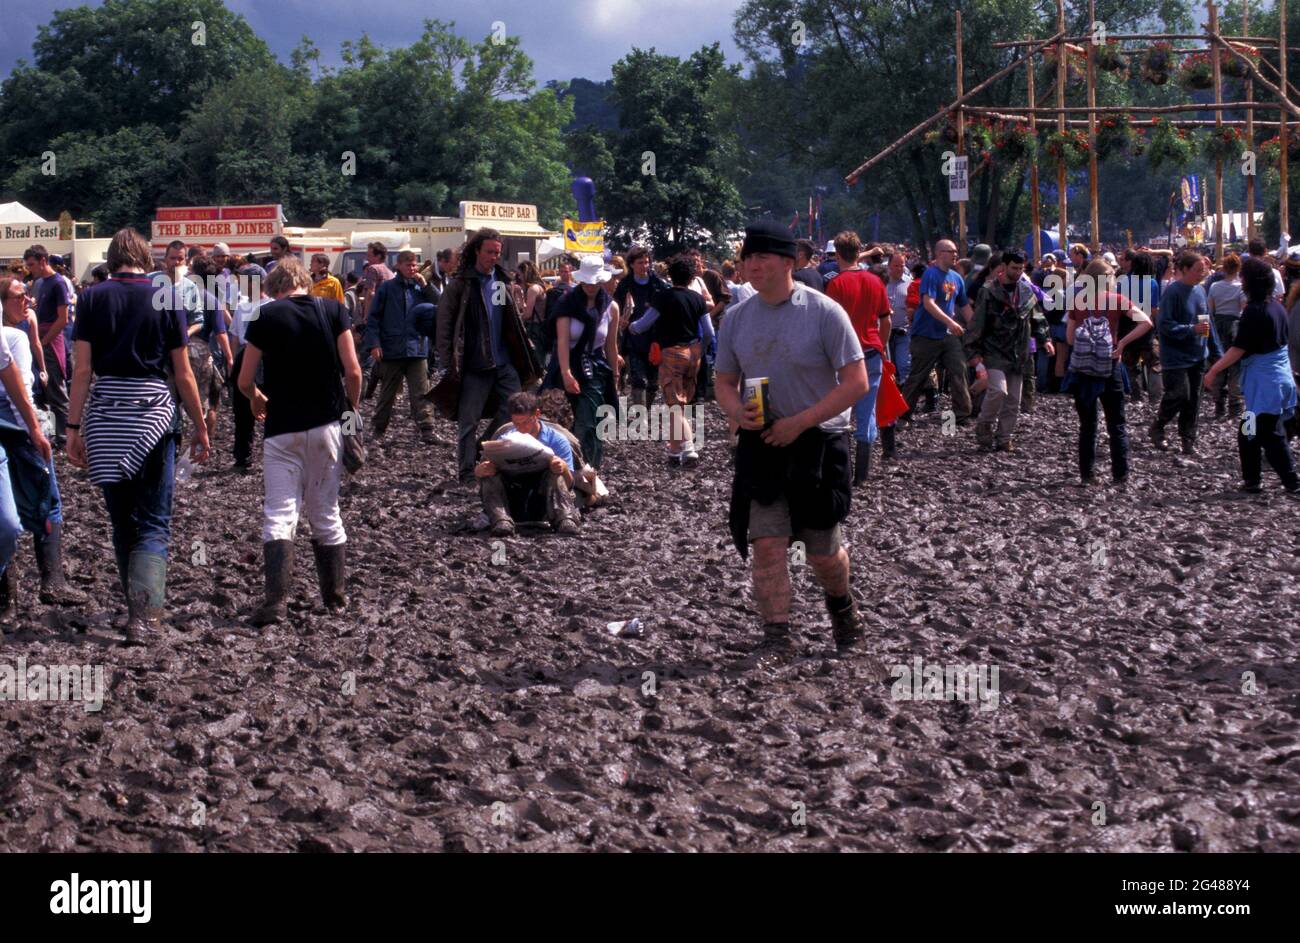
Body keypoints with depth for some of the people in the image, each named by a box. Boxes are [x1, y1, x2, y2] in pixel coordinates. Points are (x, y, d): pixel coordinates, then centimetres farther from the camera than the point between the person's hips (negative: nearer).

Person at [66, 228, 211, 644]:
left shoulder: (94, 297, 2)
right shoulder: (165, 298, 1)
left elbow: (83, 370, -3)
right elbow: (183, 374, 2)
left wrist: (74, 427, 2)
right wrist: (200, 427, 10)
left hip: (106, 411, 1)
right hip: (154, 412, -1)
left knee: (121, 519, 15)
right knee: (154, 523, 0)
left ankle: (139, 608, 24)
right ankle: (144, 612, -17)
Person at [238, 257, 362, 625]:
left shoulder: (266, 316, -5)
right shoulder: (333, 310, -1)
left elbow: (244, 381, -2)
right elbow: (353, 371, -5)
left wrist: (257, 399, 19)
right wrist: (352, 409, 11)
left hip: (282, 429, -2)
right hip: (327, 424, 2)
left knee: (280, 514, -3)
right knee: (326, 515, 14)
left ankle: (277, 598, -19)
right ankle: (334, 596, 20)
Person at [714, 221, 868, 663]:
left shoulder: (823, 311, -11)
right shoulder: (736, 318, 4)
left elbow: (856, 382, -13)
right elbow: (725, 383, 13)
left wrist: (799, 422, -18)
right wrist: (737, 412, -12)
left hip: (818, 441, -3)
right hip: (762, 441, 3)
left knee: (822, 552, 6)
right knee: (766, 542, -7)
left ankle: (840, 604, 36)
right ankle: (776, 637, 0)